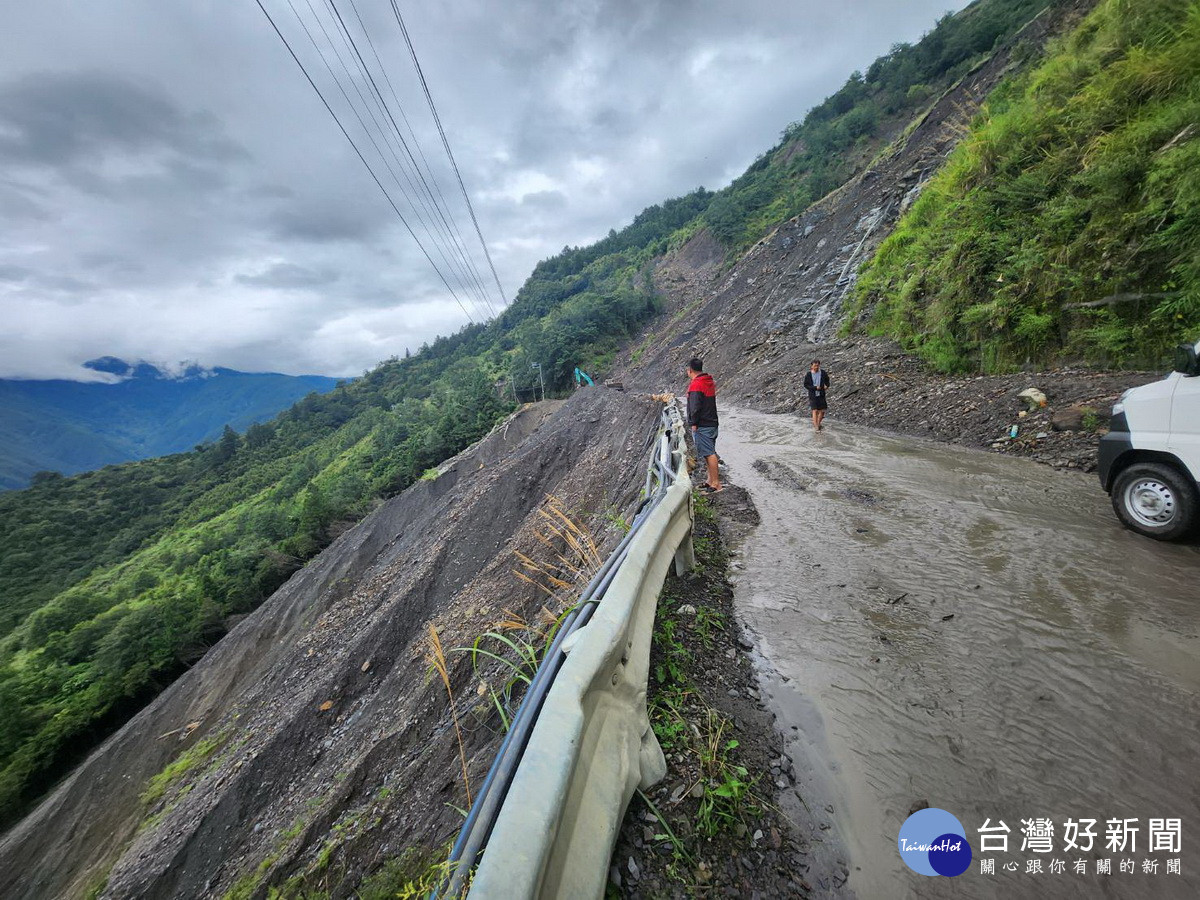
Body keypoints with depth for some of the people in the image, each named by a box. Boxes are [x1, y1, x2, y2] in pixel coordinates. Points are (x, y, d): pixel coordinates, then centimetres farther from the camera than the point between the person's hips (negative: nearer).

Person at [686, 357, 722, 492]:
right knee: (710, 452, 16)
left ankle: (716, 483, -2)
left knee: (709, 453, -6)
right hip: (712, 423, 10)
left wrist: (693, 423, -13)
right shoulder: (709, 381, 14)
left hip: (702, 426, -10)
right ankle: (711, 480, 26)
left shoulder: (696, 385, -16)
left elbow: (695, 407, -22)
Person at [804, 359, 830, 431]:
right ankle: (815, 426, 0)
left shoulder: (823, 373, -2)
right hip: (813, 395, -3)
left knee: (822, 411, 5)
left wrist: (827, 385, -8)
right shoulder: (808, 374, -8)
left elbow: (827, 380, 13)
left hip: (821, 395, 3)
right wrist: (815, 387, -17)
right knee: (815, 410, -7)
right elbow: (805, 385, -6)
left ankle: (818, 423, 26)